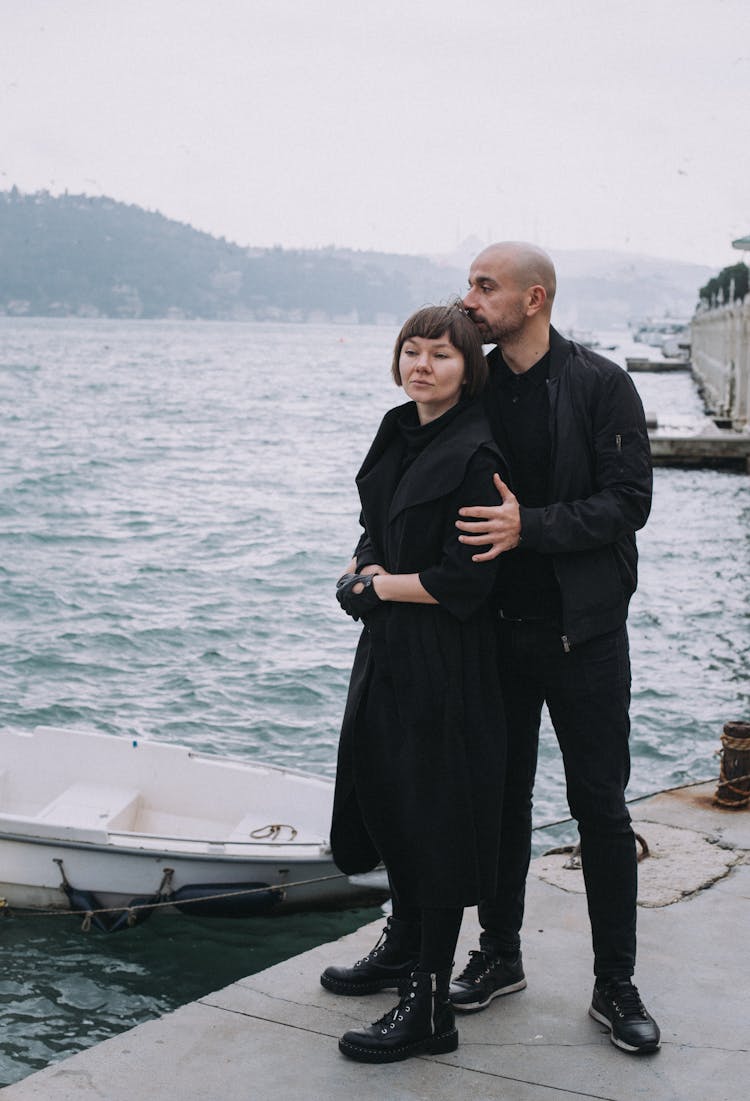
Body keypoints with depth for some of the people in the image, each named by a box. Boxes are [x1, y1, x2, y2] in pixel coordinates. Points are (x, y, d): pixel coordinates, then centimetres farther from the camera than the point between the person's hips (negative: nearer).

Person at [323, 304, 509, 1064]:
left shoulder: (474, 456, -18)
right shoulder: (399, 430, 8)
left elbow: (462, 581, -21)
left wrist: (377, 585, -10)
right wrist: (364, 568, -3)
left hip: (443, 660, -9)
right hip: (387, 648, 9)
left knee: (434, 813, -3)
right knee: (385, 794, 20)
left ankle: (430, 1008, 8)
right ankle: (404, 948, 41)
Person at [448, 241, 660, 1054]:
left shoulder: (600, 385, -7)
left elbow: (628, 502, -14)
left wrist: (528, 526, -25)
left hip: (582, 634, -4)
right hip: (497, 629, 4)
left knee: (600, 804, 4)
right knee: (502, 795, 13)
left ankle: (615, 986, 16)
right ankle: (498, 956, 30)